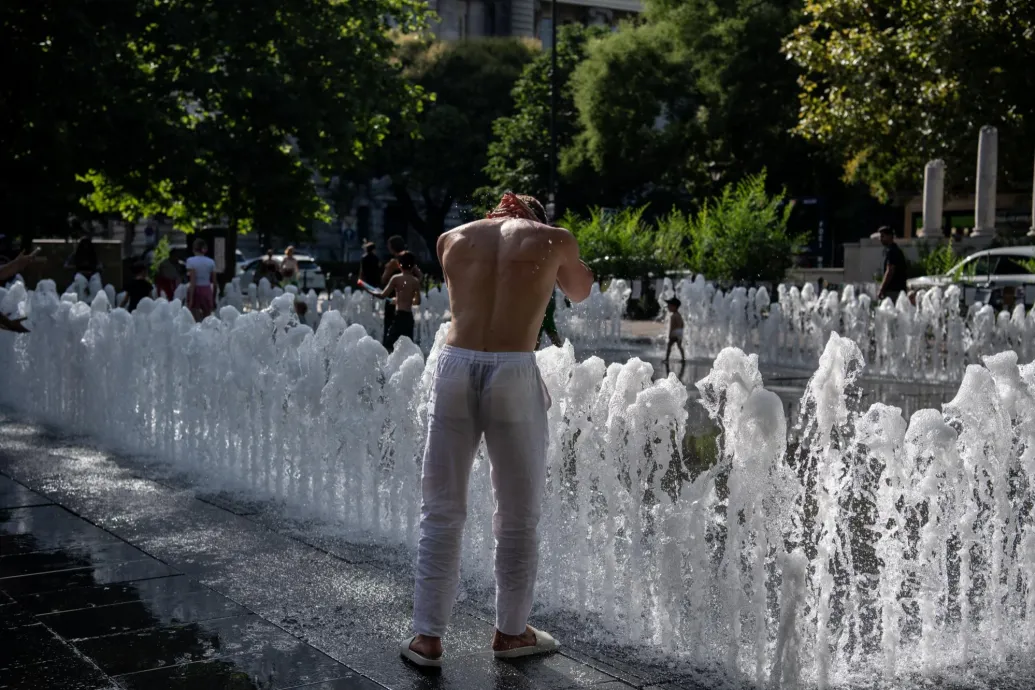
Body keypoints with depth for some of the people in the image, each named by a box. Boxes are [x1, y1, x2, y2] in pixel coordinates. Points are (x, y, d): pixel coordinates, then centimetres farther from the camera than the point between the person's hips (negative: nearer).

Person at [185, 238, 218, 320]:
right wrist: (214, 298, 16)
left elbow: (193, 281, -13)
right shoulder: (211, 262, 5)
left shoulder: (191, 261, -6)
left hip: (196, 291, -4)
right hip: (207, 291, 4)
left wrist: (190, 299, -13)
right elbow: (214, 283, 6)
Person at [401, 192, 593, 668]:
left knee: (441, 510, 11)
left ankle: (427, 637, 13)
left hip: (455, 366, 2)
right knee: (518, 515, 13)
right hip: (513, 374, -2)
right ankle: (511, 631, 24)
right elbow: (580, 294, 28)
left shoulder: (452, 240, 16)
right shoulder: (554, 240, 10)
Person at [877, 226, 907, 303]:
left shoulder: (891, 251, -13)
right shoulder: (897, 249, 18)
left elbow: (890, 271, -19)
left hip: (892, 290, -10)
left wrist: (881, 289, -18)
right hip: (899, 288, 10)